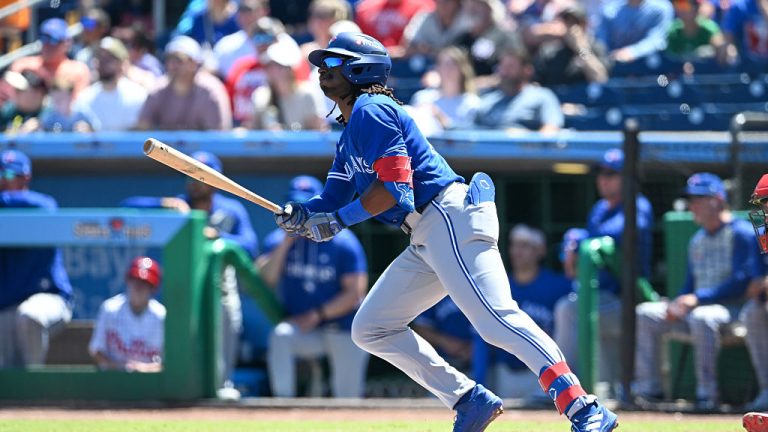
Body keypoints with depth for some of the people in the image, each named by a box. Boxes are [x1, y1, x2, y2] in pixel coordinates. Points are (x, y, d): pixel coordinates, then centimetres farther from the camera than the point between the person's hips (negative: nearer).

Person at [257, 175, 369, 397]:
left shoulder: (342, 242, -4)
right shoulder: (277, 241, 5)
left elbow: (356, 292, -9)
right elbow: (264, 279, -11)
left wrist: (317, 315, -16)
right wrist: (287, 243, -17)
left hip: (343, 331, -1)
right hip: (300, 329, 1)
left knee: (348, 391, -16)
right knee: (279, 337, -31)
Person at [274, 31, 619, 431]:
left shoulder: (372, 112, -6)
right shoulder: (348, 137, 24)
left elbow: (395, 186, -15)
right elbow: (332, 202, 20)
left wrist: (338, 219, -13)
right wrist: (302, 214, -1)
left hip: (450, 217, -11)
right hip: (426, 240, 11)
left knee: (497, 318, -22)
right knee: (370, 328, 11)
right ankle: (469, 399, 5)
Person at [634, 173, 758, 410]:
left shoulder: (742, 233, -7)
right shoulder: (697, 241, 19)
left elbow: (742, 282, -17)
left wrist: (697, 299, -22)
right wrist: (676, 305, -4)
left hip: (733, 308, -8)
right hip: (697, 307, 8)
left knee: (701, 317, -39)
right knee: (645, 312, -4)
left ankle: (707, 393, -33)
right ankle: (647, 388, -10)